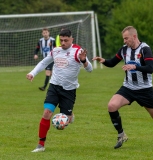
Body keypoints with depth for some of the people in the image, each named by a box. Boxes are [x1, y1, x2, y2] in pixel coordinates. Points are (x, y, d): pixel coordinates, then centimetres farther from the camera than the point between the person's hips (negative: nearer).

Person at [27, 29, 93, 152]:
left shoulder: (77, 51, -12)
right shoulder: (55, 51, 5)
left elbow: (89, 69, -19)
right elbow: (44, 63, 22)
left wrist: (83, 60, -39)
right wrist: (33, 73, 8)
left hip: (69, 90, -3)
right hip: (54, 86, 3)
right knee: (47, 113, -14)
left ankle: (69, 115, 39)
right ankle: (41, 145, -6)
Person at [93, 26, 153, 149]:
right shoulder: (124, 49, 3)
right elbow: (112, 63, 15)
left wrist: (134, 66, -39)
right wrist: (104, 61, -6)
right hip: (128, 88, 4)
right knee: (112, 105, -19)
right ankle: (121, 135, -3)